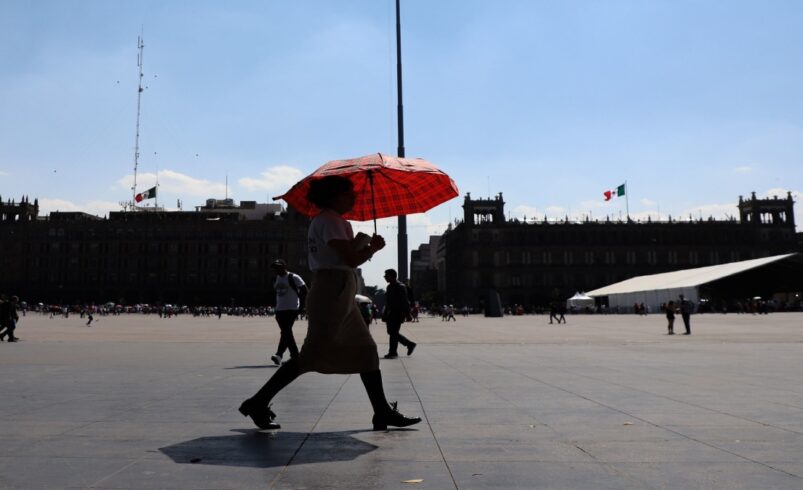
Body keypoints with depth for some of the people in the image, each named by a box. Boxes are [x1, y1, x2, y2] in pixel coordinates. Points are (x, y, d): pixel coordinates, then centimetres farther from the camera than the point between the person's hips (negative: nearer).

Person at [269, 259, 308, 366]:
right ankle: (295, 355, 19)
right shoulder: (276, 279, 13)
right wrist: (277, 305, 16)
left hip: (292, 309, -8)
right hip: (280, 309, 8)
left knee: (285, 332, -16)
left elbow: (304, 290, -7)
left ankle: (279, 354, -24)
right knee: (287, 333, 10)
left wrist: (301, 305, -9)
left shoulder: (293, 277, -8)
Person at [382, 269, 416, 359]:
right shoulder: (390, 286, 14)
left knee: (393, 333, -8)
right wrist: (385, 314, 19)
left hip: (398, 313, -9)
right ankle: (410, 344, 22)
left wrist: (407, 314, -19)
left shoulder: (400, 286, -12)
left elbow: (405, 302, -15)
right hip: (391, 313, 9)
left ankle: (393, 352, -2)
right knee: (392, 332, 10)